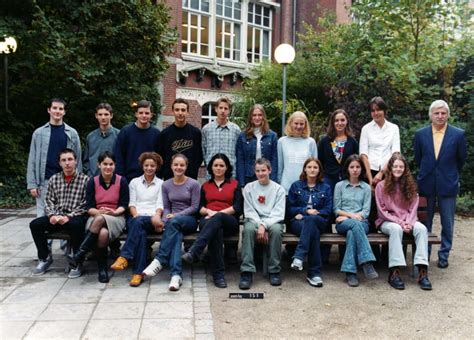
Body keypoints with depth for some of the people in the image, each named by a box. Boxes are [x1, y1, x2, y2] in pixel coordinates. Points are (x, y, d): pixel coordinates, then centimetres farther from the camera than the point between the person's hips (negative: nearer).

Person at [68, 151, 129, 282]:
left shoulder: (122, 181, 4)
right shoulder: (93, 182, 8)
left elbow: (124, 204, 2)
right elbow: (89, 207, 3)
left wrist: (113, 212, -18)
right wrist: (99, 212, -18)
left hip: (116, 218, -1)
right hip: (96, 217, 1)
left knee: (100, 220, -38)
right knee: (103, 233, -36)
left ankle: (79, 255, -30)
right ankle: (102, 270, -22)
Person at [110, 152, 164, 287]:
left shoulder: (161, 183, 16)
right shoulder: (134, 182, 19)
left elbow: (160, 204, 4)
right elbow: (131, 203, 10)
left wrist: (156, 217, -17)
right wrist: (136, 215, -11)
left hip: (151, 219, -1)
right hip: (135, 217, 1)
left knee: (139, 223, -38)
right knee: (140, 232, -36)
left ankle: (125, 257, -41)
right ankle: (138, 272, -41)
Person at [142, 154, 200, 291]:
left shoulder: (193, 184, 0)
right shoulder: (166, 185, 11)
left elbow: (194, 207, -4)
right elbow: (166, 207, 10)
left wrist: (176, 215, -16)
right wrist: (165, 220, -11)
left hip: (189, 220, -2)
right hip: (173, 221, 2)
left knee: (174, 222, -37)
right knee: (176, 235, -34)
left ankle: (159, 260, -35)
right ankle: (176, 275, -45)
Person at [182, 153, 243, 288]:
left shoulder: (235, 184, 16)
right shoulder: (205, 186, 24)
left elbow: (238, 207, 3)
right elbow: (200, 207, 14)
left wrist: (218, 213, -10)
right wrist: (209, 212, -10)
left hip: (229, 222, -1)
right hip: (208, 220, 1)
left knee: (217, 219, -39)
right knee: (216, 230, -37)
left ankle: (193, 252, -51)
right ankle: (219, 274, -41)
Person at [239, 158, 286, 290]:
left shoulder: (278, 189, 4)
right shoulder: (249, 188, 8)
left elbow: (278, 213, -5)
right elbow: (249, 211, 1)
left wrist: (264, 226, -19)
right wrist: (260, 225, -16)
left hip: (272, 221, 0)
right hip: (254, 220, 1)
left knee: (276, 229, -35)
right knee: (248, 228, -34)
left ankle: (274, 271, -21)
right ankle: (247, 271, -33)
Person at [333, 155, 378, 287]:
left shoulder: (366, 187, 15)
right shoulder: (339, 186, 14)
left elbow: (366, 211, 5)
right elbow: (336, 209, 7)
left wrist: (346, 216, -8)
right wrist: (351, 215, -10)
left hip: (361, 222, 1)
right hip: (342, 223, -1)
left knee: (352, 232, -37)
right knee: (355, 224, -38)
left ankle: (350, 271, -43)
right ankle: (367, 262, -46)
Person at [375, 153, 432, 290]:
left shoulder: (410, 186, 10)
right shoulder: (381, 186, 0)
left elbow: (413, 208, 6)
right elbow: (382, 211, -4)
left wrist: (408, 222, -13)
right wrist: (399, 222, -15)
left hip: (407, 221, 3)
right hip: (388, 221, -3)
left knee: (421, 228, -29)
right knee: (396, 229, -38)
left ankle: (422, 271, -35)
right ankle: (394, 272, -40)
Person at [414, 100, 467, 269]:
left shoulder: (458, 134, -4)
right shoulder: (420, 134, 0)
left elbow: (461, 159, 7)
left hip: (448, 185, -1)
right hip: (426, 184, 1)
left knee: (447, 223, 5)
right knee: (425, 222, 9)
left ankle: (444, 256, 19)